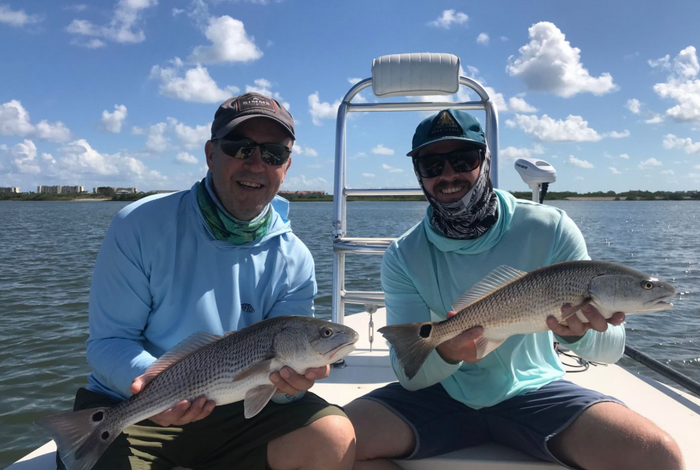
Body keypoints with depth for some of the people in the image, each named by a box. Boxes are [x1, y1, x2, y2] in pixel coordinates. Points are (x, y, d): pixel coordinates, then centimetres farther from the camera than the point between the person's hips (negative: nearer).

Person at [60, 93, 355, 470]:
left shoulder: (293, 260, -5)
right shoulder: (140, 226, -10)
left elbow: (287, 364, -5)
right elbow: (108, 342, -9)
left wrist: (290, 381, -29)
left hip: (237, 411, 3)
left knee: (335, 438, -19)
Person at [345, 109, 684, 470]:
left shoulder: (550, 230, -13)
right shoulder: (403, 257, -10)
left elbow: (611, 348, -10)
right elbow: (408, 375, -12)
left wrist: (577, 333, -34)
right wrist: (445, 353, -35)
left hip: (532, 390, 0)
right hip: (441, 397, 1)